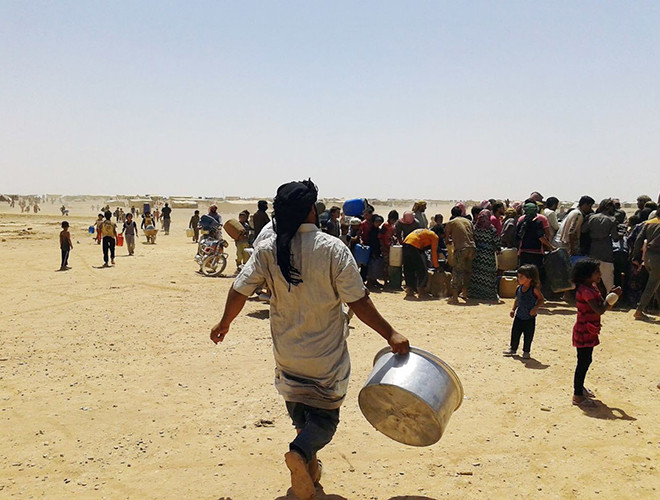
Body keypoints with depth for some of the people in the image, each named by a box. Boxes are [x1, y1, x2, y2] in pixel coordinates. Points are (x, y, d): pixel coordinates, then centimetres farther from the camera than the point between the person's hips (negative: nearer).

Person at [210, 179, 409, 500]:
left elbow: (239, 290, -4)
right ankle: (302, 451, -17)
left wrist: (225, 323, 14)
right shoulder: (333, 249, -15)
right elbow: (358, 302, -17)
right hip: (327, 354, -3)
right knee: (325, 416, 9)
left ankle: (309, 467, 30)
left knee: (299, 408, 25)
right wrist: (390, 334, -9)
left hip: (287, 351, 3)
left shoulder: (267, 250, -8)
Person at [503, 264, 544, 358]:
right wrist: (513, 309, 8)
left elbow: (541, 299, -8)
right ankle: (512, 348, 26)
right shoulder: (519, 288, -1)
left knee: (528, 336, 6)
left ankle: (526, 351, 22)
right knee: (515, 333, 10)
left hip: (530, 318, -5)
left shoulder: (534, 289, -17)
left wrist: (536, 308, -21)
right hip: (519, 316, 5)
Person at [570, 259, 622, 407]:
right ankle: (577, 396, 3)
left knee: (586, 361, 20)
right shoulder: (585, 290, -22)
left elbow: (604, 307, 10)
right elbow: (599, 310, -30)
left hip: (589, 331, 10)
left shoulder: (592, 288, 9)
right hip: (584, 332, -10)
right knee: (583, 362, -4)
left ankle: (580, 387, 36)